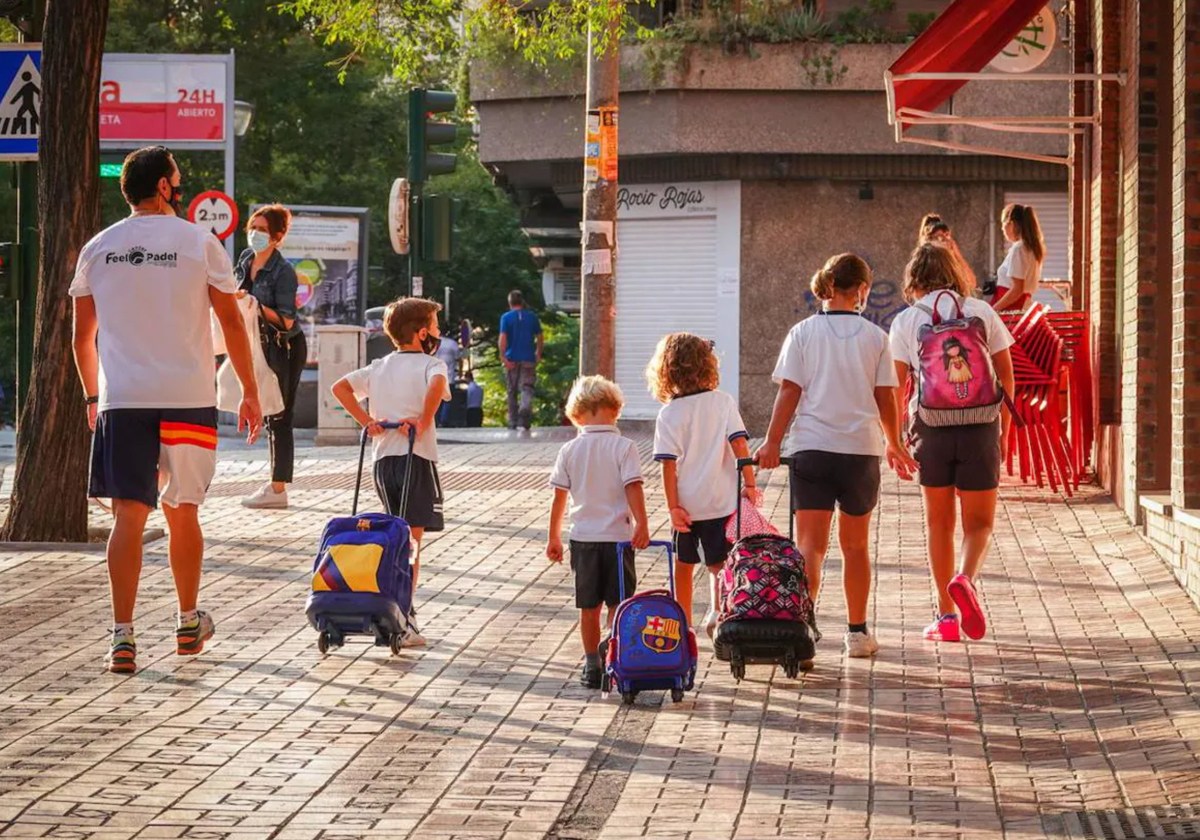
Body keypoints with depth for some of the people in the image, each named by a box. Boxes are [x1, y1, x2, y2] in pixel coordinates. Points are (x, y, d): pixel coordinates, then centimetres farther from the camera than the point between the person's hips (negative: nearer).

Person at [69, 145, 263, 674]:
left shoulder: (98, 249, 6)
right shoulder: (199, 244, -2)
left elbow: (83, 335, 12)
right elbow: (232, 323, 0)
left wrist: (92, 396, 24)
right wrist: (250, 392, 8)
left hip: (122, 399, 1)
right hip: (189, 398, -1)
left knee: (128, 516, -3)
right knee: (183, 513, 14)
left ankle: (123, 637, -13)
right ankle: (189, 624, 28)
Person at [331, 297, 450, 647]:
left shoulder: (379, 368, 16)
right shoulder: (430, 364, -1)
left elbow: (340, 387, 7)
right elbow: (438, 383, -24)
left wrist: (366, 421, 3)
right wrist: (424, 422, -18)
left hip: (383, 457, 5)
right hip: (417, 457, -5)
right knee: (413, 539, -2)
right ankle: (404, 620, -10)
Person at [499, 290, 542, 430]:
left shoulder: (506, 317, -2)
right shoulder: (532, 317, 5)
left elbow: (503, 338, -12)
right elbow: (540, 337, 7)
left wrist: (503, 357, -15)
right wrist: (538, 354, 19)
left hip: (512, 359, 0)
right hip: (528, 359, 1)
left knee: (512, 391, 11)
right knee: (527, 388, -4)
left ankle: (513, 422, 16)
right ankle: (525, 408, -34)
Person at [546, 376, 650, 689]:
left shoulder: (570, 450, 2)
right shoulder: (623, 447, -7)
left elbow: (559, 497, 5)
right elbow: (633, 488, -15)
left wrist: (553, 537, 13)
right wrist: (642, 524, -15)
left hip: (583, 537, 3)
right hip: (617, 535, -3)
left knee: (589, 606, 11)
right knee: (618, 603, 6)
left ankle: (592, 665, 16)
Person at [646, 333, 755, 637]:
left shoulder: (668, 414, -6)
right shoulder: (723, 401, -2)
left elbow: (669, 464, -9)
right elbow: (739, 444, -9)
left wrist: (673, 506, -7)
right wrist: (750, 484, -6)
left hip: (687, 504, 0)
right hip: (722, 499, 0)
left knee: (683, 565, 16)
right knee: (719, 563, 7)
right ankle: (717, 610, -18)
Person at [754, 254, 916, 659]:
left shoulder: (803, 333, 0)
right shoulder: (875, 337, 2)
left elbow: (789, 392, -4)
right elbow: (885, 397, 5)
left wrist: (772, 442, 0)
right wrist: (894, 443, 18)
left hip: (811, 447, -1)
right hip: (861, 448, 1)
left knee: (811, 544, -3)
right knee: (855, 545, 14)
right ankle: (857, 632, 21)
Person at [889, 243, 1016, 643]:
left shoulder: (906, 321, 2)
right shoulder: (982, 312, 5)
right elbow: (1005, 374, 6)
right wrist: (1004, 429, 15)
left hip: (931, 426, 0)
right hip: (979, 425, 0)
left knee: (938, 523, 13)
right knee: (979, 522, 8)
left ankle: (947, 616, 12)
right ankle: (966, 578, -23)